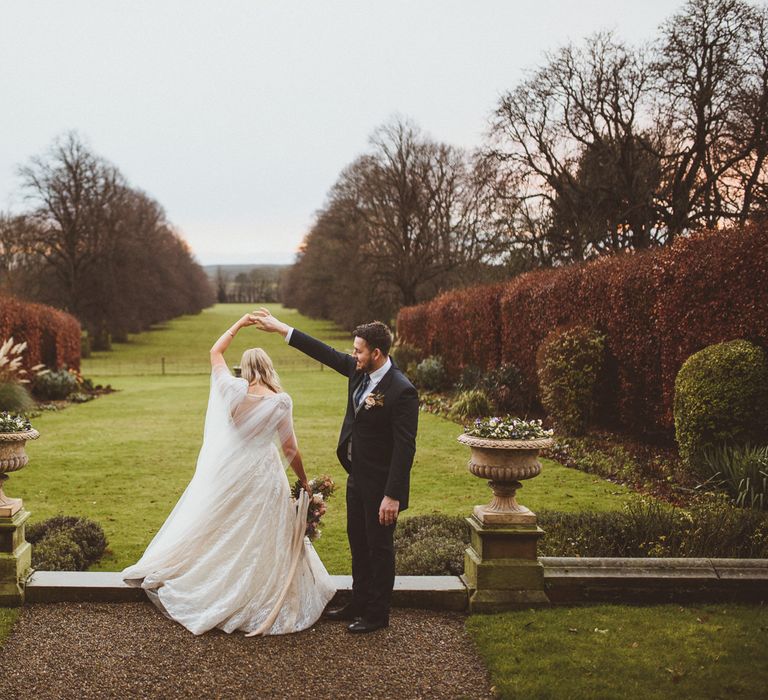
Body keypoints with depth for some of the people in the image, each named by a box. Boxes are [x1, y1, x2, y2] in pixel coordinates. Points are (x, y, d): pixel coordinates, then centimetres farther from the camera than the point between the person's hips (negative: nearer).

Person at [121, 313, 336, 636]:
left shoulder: (233, 389, -7)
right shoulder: (280, 401, -10)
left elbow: (215, 352, 10)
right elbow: (290, 448, -4)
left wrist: (239, 324, 15)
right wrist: (304, 483, 8)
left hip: (226, 474, 2)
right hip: (262, 478, -1)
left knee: (211, 533, 16)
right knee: (262, 542, 8)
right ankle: (264, 606, 16)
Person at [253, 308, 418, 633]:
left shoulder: (401, 391, -24)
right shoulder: (359, 370, -1)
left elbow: (405, 447, -24)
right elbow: (325, 353, 11)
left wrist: (392, 496, -25)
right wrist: (280, 328, 11)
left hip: (381, 484, -8)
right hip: (357, 476, 9)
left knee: (379, 547, 6)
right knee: (358, 544, 19)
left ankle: (377, 614, 21)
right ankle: (359, 605, 34)